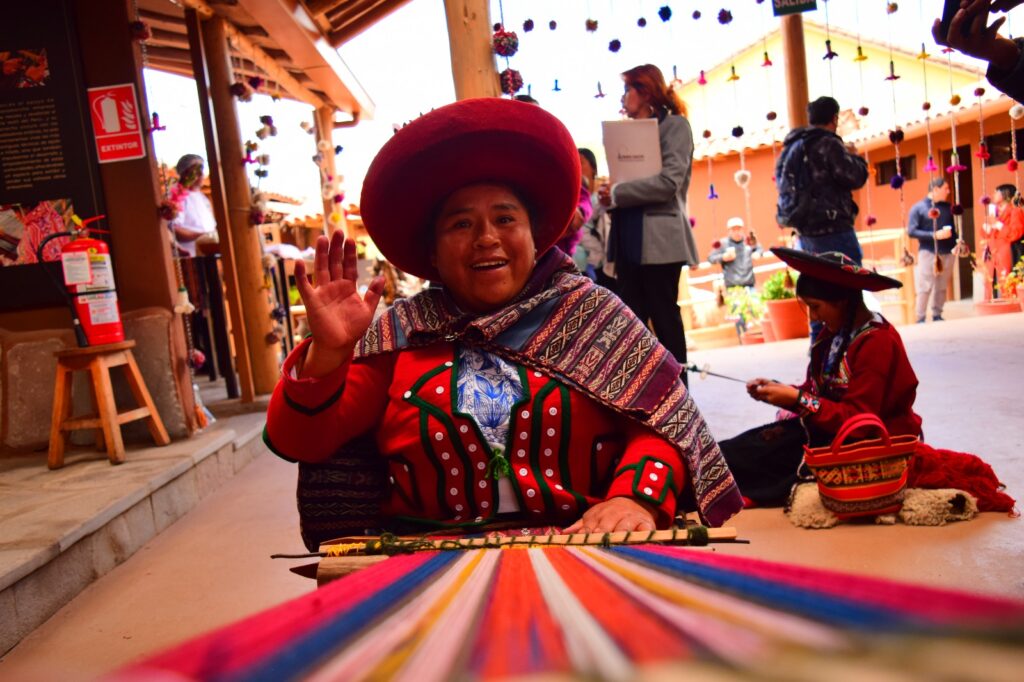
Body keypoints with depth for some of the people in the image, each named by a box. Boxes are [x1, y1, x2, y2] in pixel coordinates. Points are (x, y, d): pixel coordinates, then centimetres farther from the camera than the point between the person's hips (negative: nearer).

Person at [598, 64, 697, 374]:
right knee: (630, 318, 5)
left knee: (664, 316, -2)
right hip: (630, 238, 7)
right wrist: (612, 195, -1)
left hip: (659, 238, -7)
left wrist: (617, 193, -11)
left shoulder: (675, 125, -1)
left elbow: (669, 182, -14)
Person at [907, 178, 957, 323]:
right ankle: (920, 319, -1)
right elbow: (911, 231, -8)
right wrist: (934, 235, -16)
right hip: (928, 253, -5)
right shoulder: (918, 208, -1)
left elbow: (954, 227, 20)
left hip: (947, 253, 5)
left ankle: (937, 316, 14)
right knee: (925, 287, -7)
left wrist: (957, 242, 4)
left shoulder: (948, 207, 14)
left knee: (942, 287, 6)